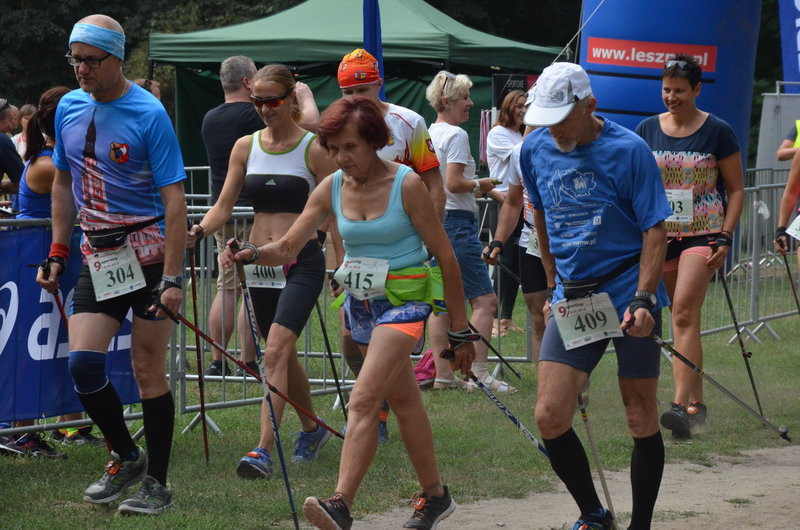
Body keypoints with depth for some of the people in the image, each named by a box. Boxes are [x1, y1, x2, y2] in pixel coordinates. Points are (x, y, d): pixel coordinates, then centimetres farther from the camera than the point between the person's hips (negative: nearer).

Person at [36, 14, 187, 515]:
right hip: (98, 256, 5)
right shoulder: (69, 108, 6)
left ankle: (157, 483, 10)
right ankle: (127, 458, 15)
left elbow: (174, 201, -15)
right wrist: (58, 253, 13)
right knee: (83, 362, -7)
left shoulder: (148, 114, -13)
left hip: (149, 252, -5)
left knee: (148, 371, -1)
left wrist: (173, 279, -20)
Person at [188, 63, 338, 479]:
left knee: (276, 352, -19)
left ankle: (264, 451, -24)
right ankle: (312, 428, 38)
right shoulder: (245, 147, 7)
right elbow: (224, 206, 5)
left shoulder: (314, 149, -5)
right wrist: (199, 231, -14)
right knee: (283, 355, 16)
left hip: (302, 261, -5)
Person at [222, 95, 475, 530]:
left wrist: (460, 330, -8)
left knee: (363, 400, -19)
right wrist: (251, 255, -25)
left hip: (404, 300, -6)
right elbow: (288, 246, -1)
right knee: (403, 400, 17)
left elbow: (445, 256, -9)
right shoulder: (331, 188, 0)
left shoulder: (406, 185, -13)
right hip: (360, 301, 6)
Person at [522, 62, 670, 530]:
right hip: (572, 301, 4)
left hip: (629, 295, -4)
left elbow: (655, 229, -11)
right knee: (550, 418, -7)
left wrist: (642, 299, -22)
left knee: (642, 419, 2)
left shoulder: (628, 150, -10)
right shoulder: (536, 149, 4)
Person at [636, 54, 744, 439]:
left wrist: (725, 238, -8)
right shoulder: (647, 131, 7)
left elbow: (736, 190, 1)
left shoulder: (717, 132, -2)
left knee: (684, 312, -19)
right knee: (682, 319, 9)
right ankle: (696, 403, 17)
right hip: (660, 234, 4)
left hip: (702, 233, -4)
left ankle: (681, 404, -25)